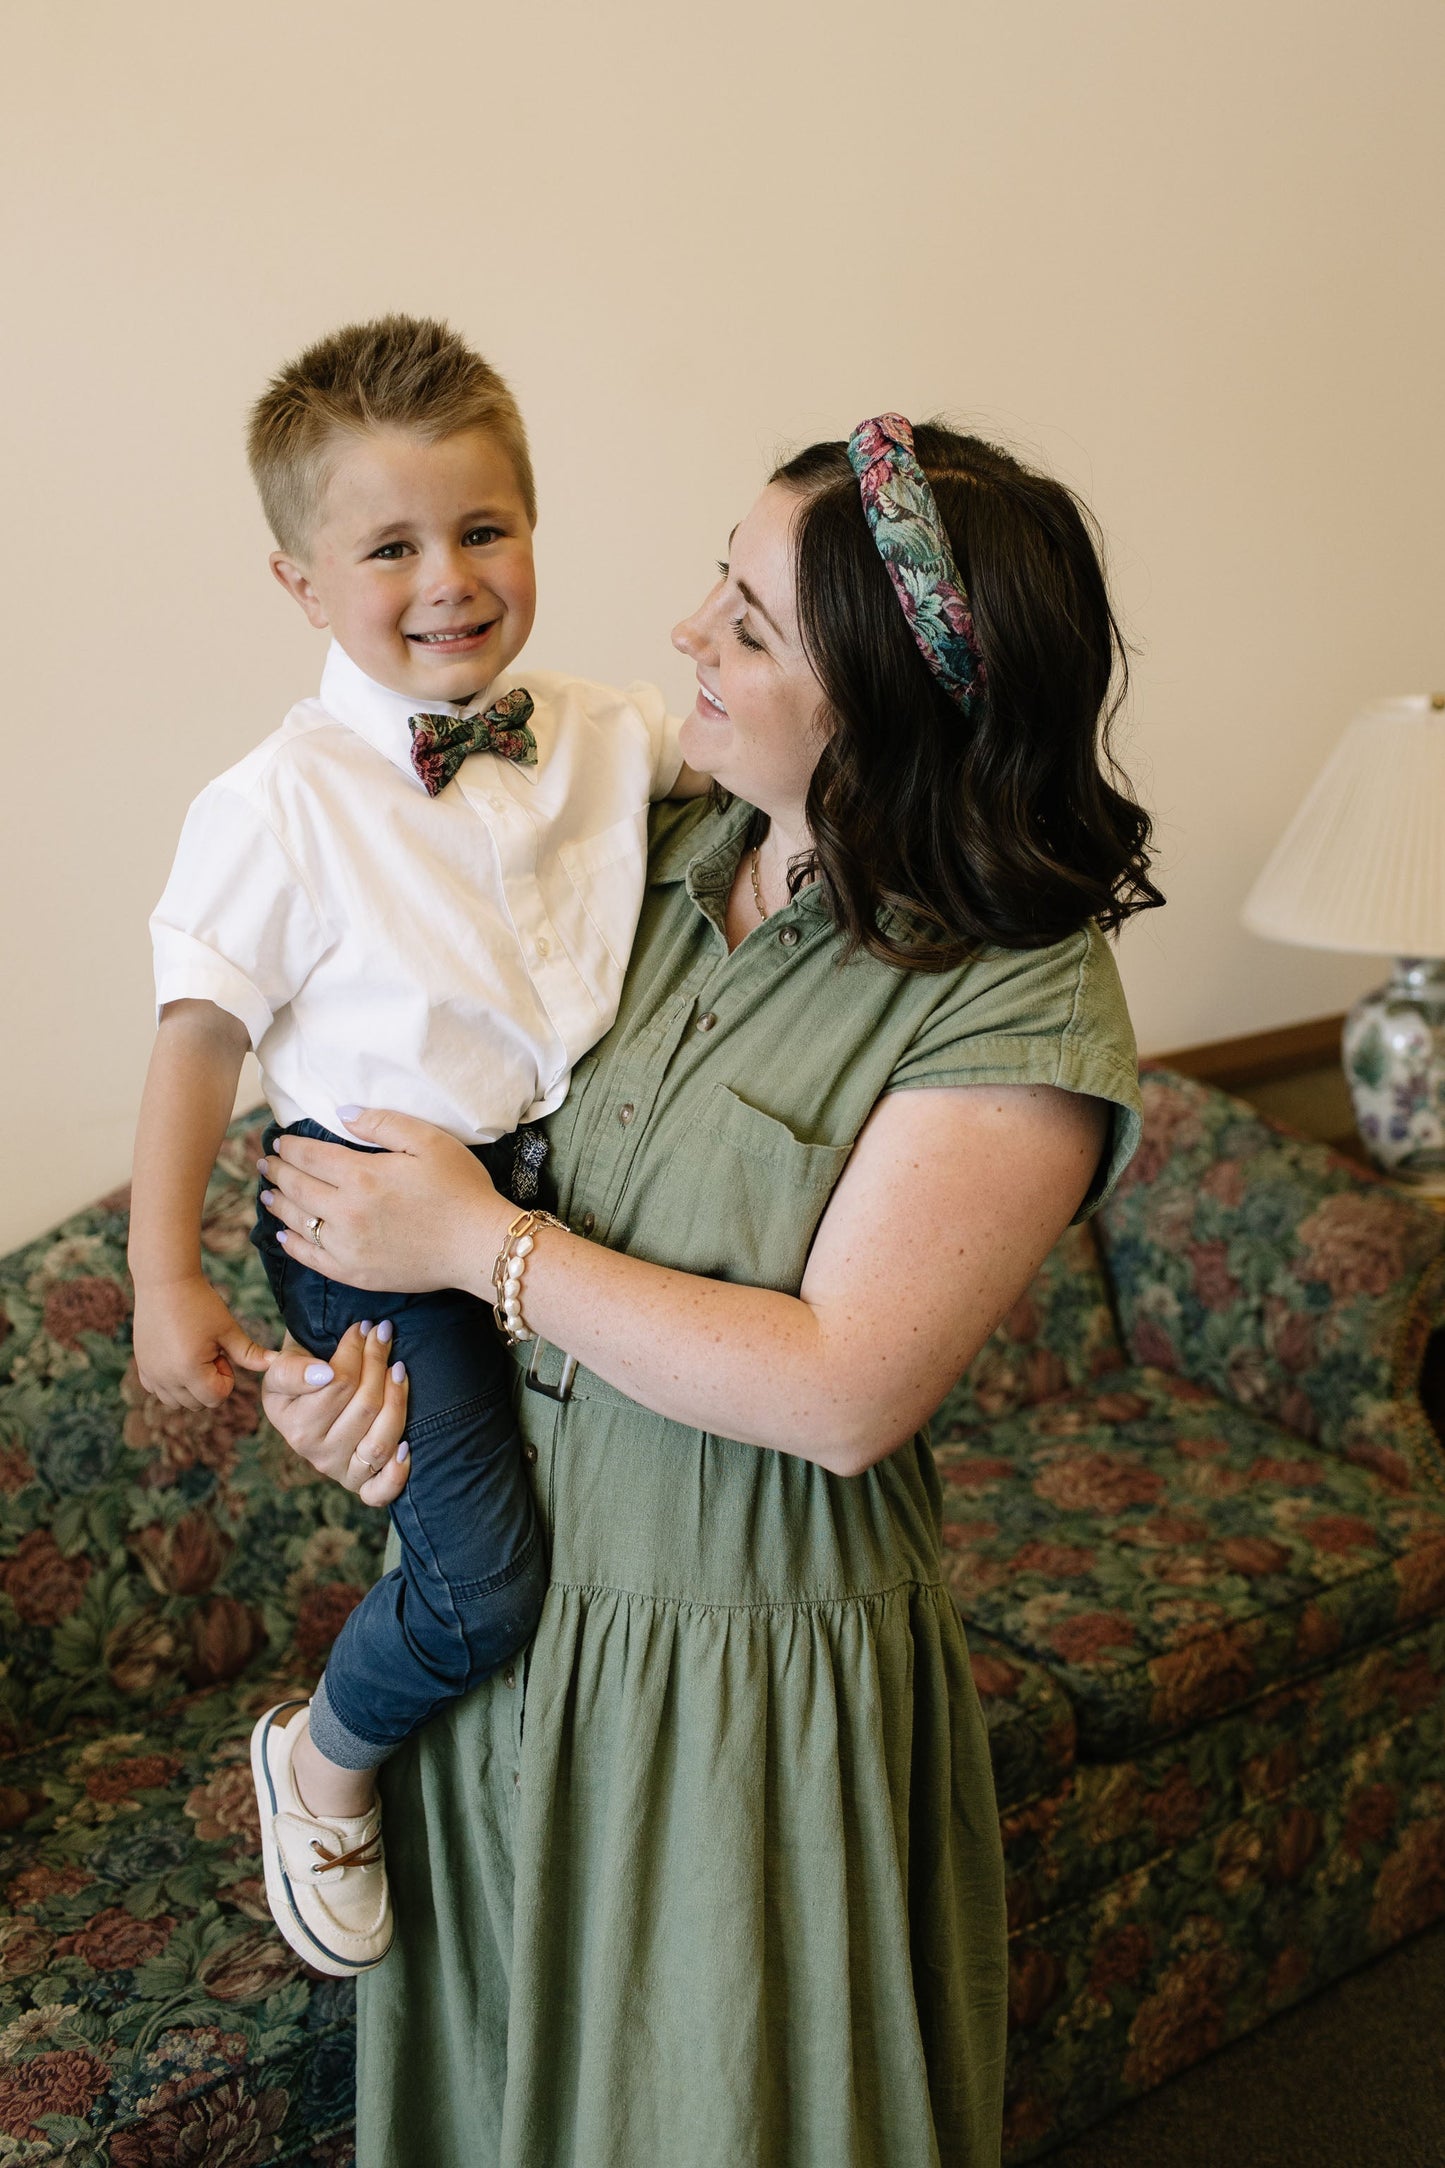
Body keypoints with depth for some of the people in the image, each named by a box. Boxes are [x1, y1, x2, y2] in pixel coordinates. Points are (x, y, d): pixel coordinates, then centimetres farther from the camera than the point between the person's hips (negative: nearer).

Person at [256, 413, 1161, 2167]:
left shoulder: (1025, 1002, -21)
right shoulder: (651, 850, -4)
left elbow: (843, 1392, -26)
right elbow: (477, 1095, 9)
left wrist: (482, 1246, -21)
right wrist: (366, 1335, -10)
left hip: (745, 1666, -5)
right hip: (506, 1581, 5)